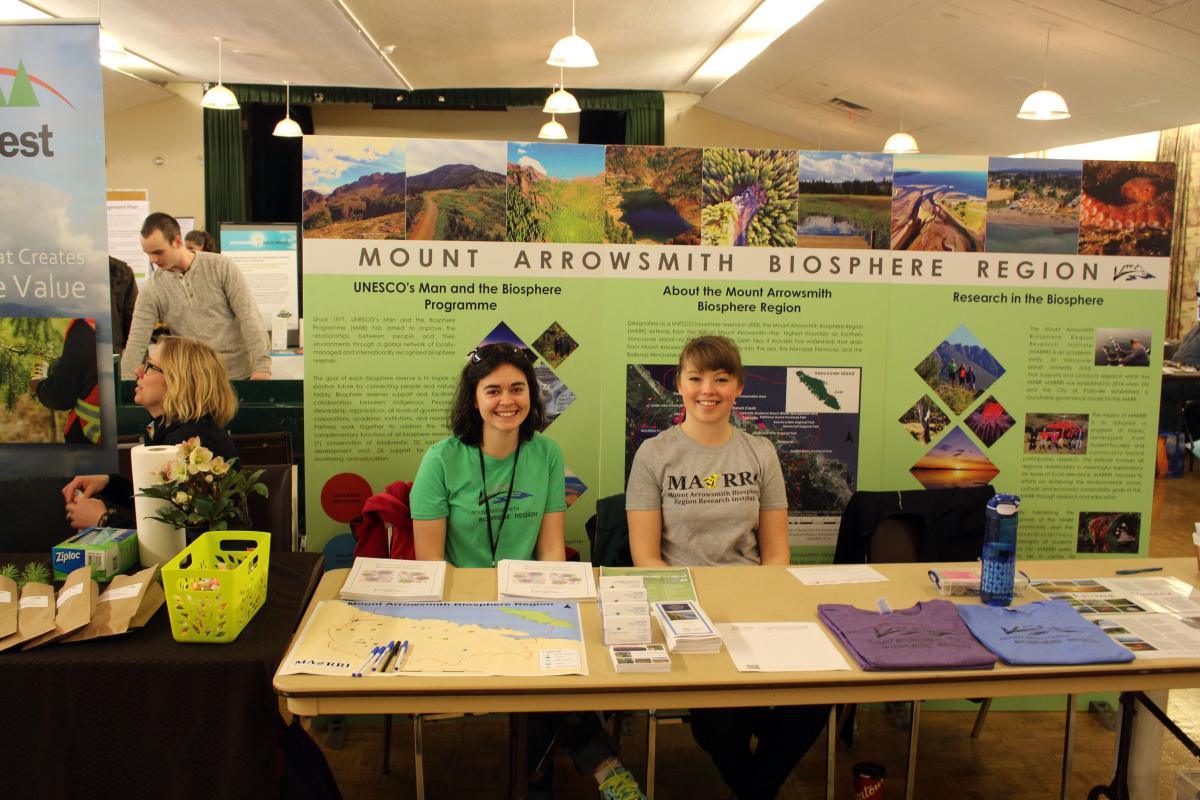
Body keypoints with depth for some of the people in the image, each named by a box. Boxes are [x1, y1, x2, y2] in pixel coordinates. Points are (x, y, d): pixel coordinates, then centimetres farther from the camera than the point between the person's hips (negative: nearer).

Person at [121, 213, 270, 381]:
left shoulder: (221, 267, -5)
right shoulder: (151, 290, 0)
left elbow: (250, 318, -9)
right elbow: (136, 343, -3)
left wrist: (261, 366, -18)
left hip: (240, 374, -1)